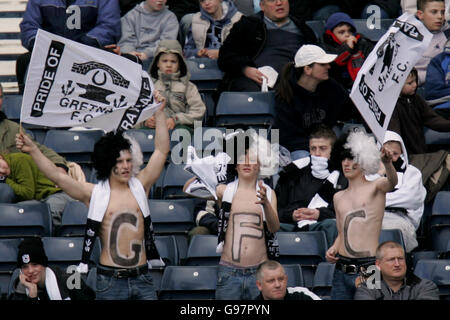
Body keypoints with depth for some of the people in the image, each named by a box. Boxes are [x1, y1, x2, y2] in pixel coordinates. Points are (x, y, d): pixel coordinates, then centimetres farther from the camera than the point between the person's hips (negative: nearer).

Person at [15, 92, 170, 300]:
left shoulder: (140, 186, 9)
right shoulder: (94, 194, 1)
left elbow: (162, 150, 9)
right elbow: (56, 177, -5)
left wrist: (159, 113, 6)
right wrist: (33, 151, -13)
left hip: (141, 278, 2)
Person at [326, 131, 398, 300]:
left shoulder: (375, 188, 2)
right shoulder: (338, 197, 18)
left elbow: (392, 183, -22)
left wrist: (388, 163, -42)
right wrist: (333, 249, 4)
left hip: (368, 270, -5)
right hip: (342, 271, 5)